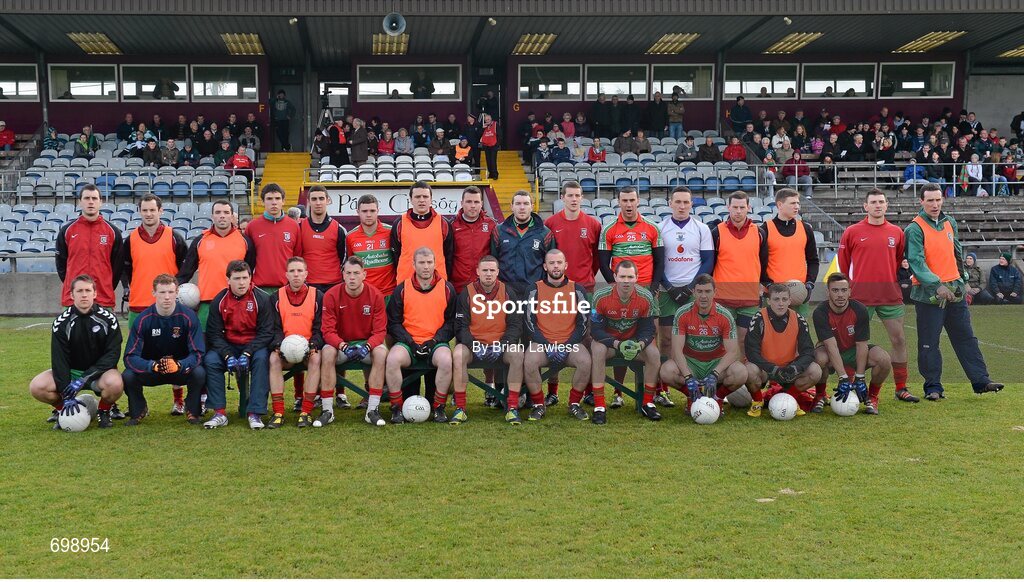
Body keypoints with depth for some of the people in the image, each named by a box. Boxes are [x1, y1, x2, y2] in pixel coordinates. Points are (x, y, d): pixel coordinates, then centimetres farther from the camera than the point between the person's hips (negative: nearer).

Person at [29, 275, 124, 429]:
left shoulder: (108, 318, -9)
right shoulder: (62, 322, -8)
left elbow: (113, 354, -13)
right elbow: (59, 359, -11)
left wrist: (85, 378, -25)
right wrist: (67, 396, -21)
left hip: (99, 371, -2)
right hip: (71, 371, 2)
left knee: (115, 383, -37)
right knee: (37, 386, -25)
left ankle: (104, 410, -1)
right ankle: (62, 408, 8)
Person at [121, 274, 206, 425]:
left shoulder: (188, 316, -15)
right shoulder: (143, 319, -13)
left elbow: (198, 353, -18)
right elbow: (130, 356, -18)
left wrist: (179, 365, -40)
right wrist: (154, 366, -38)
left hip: (182, 369, -1)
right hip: (150, 370, 1)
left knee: (200, 373, -32)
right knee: (127, 376, -27)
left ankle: (194, 412, -3)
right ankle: (138, 411, 4)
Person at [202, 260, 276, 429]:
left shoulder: (261, 299, -8)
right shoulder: (219, 301, -3)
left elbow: (266, 332, -11)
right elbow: (214, 334, -5)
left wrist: (247, 354, -24)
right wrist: (228, 356, -21)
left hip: (254, 346, -2)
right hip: (228, 346, 2)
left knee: (261, 358, -33)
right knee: (210, 360, -25)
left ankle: (255, 413, -29)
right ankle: (219, 413, -19)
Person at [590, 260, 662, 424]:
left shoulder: (646, 297, -16)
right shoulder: (601, 297, -22)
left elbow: (648, 329, -11)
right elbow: (595, 329, -20)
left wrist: (639, 344, -34)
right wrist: (617, 344, -36)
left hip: (634, 339, 2)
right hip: (607, 338, -2)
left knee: (654, 354, -24)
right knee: (598, 351, -34)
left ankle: (648, 404, -7)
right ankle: (599, 407, -31)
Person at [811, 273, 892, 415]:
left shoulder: (860, 310, -18)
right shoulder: (820, 313, -24)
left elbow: (861, 345, -18)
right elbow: (831, 346, -31)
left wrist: (859, 379, -22)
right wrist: (843, 379, -37)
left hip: (854, 352, 2)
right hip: (831, 354, -2)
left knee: (884, 359, -27)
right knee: (820, 358, -38)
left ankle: (872, 397, 0)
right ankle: (820, 396, -9)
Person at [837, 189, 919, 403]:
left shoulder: (896, 232, 8)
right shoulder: (852, 232, 0)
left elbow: (900, 260, 18)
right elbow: (842, 263, 5)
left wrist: (895, 281, 11)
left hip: (890, 296, 3)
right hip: (860, 297, -3)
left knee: (899, 340, 3)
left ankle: (901, 388, 12)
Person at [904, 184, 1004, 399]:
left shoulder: (950, 222, 11)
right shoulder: (915, 229, -10)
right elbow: (916, 262, -19)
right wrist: (936, 285, -28)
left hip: (954, 289, 6)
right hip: (928, 293, -6)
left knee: (966, 338, 9)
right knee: (929, 343, 0)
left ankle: (981, 380, 14)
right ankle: (933, 387, 8)